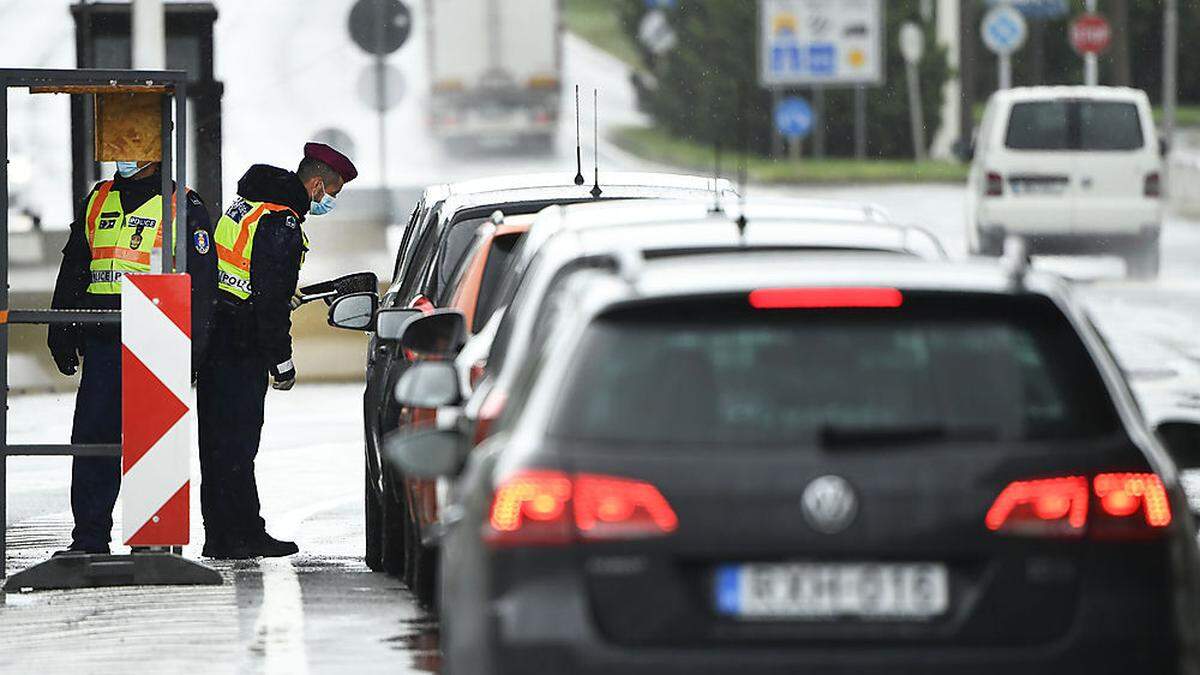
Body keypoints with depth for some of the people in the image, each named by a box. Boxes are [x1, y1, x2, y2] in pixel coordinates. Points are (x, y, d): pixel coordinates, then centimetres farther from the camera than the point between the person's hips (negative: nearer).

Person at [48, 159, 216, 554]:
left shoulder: (183, 207, -1)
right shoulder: (98, 202, 15)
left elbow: (200, 283, -4)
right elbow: (72, 270, 21)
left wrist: (190, 347, -10)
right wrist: (62, 333, 15)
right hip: (101, 341, 5)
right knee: (91, 436, 2)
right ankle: (89, 539, 6)